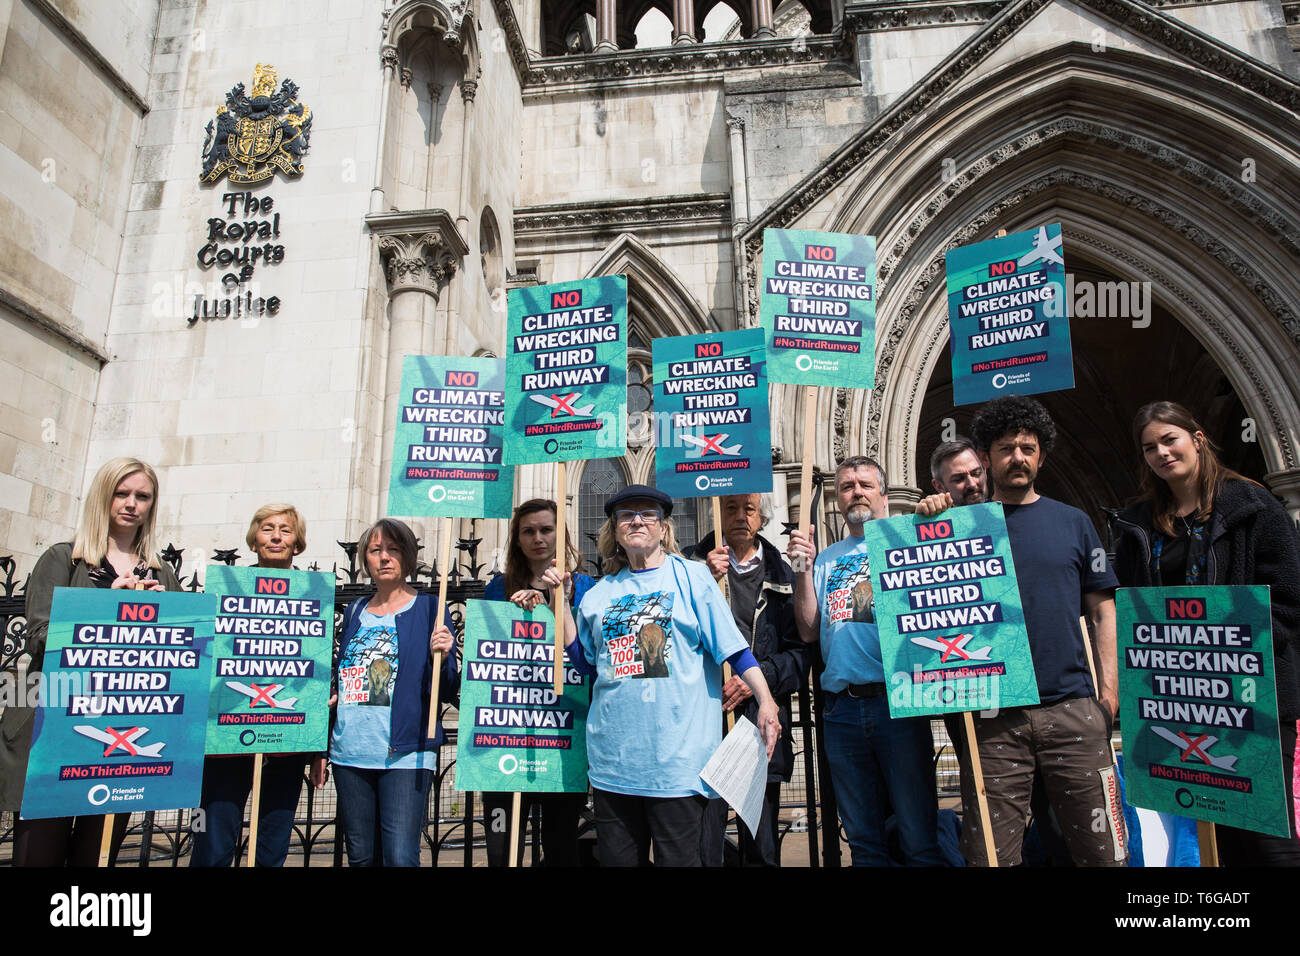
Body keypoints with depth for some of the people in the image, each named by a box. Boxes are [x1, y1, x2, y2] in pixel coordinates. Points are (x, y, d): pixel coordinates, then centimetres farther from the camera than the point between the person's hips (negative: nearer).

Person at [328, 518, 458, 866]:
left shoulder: (427, 608, 0)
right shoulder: (355, 612, 13)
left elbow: (446, 693, -2)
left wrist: (441, 657, -22)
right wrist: (324, 745, 13)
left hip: (405, 753, -5)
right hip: (349, 751, 5)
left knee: (400, 857, -11)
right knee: (361, 858, 14)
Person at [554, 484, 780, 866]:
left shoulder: (691, 576, 0)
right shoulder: (601, 592, 12)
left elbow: (731, 645, -4)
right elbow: (584, 659, 16)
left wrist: (766, 701, -13)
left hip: (677, 752, -4)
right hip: (613, 752, 5)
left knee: (677, 858, 5)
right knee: (618, 858, 14)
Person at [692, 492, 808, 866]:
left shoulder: (781, 575, 11)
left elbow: (801, 649, 5)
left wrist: (757, 676, -9)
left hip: (762, 723, 2)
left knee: (762, 849, 12)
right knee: (702, 845, 0)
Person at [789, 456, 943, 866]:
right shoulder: (825, 560, 15)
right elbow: (809, 631, 8)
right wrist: (803, 570, -2)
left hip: (897, 703, -3)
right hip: (841, 710, 3)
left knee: (920, 838, 2)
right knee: (863, 840, 13)